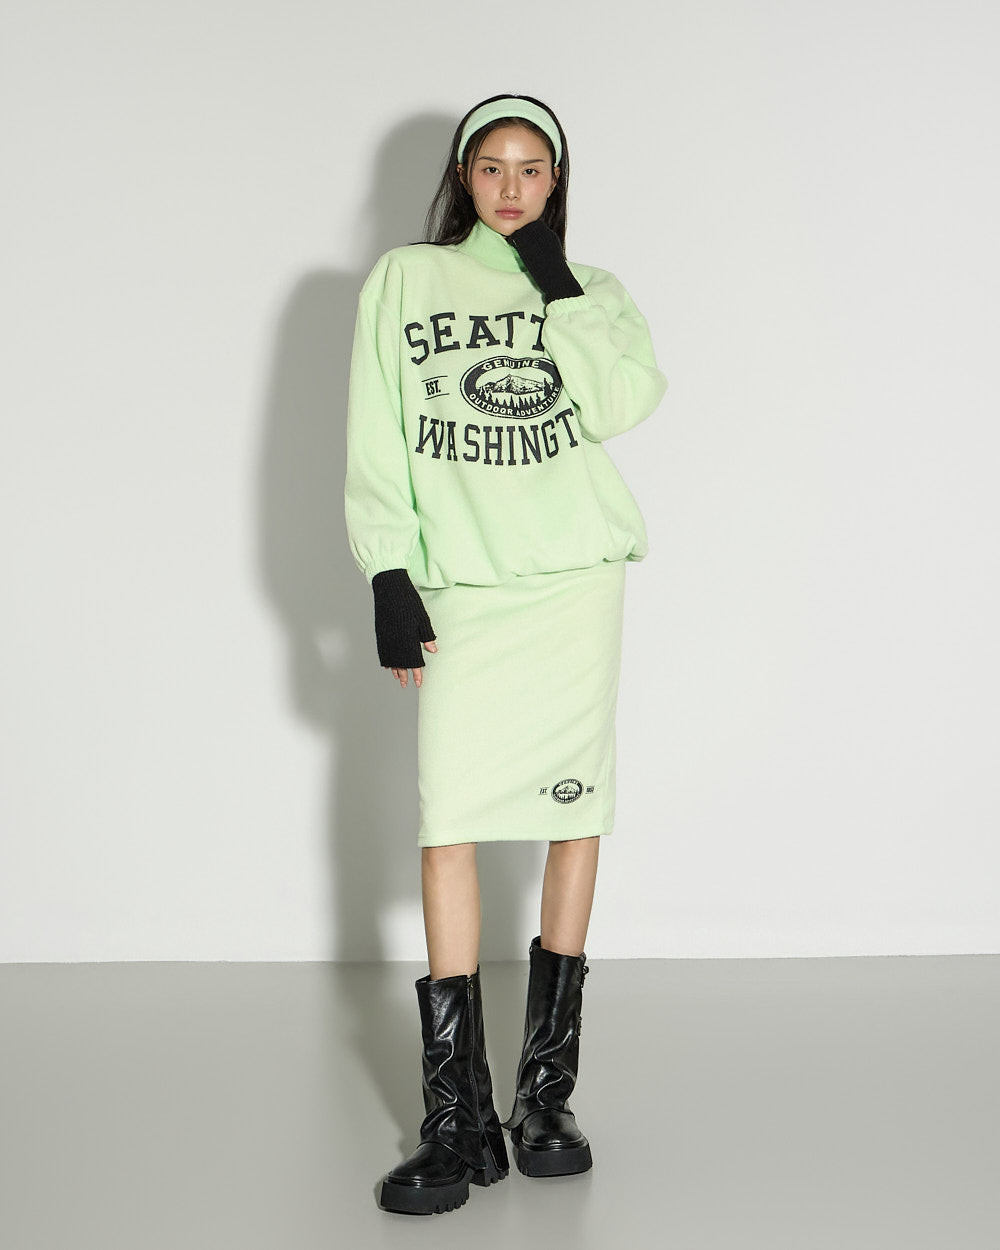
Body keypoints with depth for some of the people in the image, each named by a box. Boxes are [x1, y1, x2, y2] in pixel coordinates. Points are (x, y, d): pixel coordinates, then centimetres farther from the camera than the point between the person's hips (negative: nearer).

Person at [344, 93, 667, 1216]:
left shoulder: (593, 293, 14)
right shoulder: (403, 282, 12)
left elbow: (623, 403, -6)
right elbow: (374, 443, 6)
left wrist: (555, 289, -4)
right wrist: (388, 575, -2)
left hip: (574, 583, 1)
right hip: (459, 588, -1)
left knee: (576, 814, 0)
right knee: (447, 826, -9)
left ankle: (546, 1091, 11)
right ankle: (457, 1118, -5)